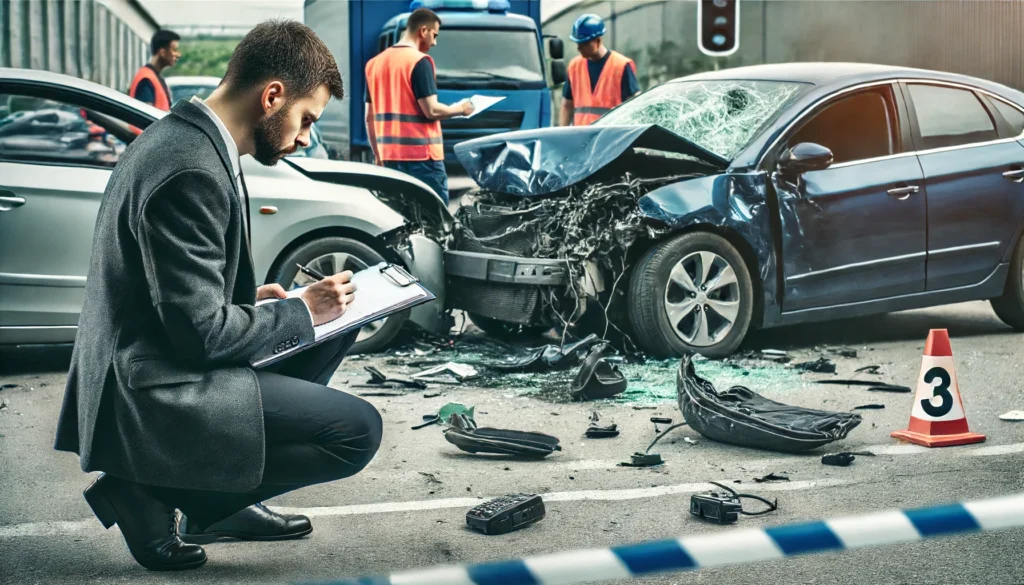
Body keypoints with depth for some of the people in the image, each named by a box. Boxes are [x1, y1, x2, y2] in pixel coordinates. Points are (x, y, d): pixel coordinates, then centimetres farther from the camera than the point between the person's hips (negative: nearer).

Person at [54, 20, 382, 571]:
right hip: (152, 397, -11)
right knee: (358, 430, -14)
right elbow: (201, 333, -23)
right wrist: (301, 311, -10)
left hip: (143, 368, 11)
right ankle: (150, 492, -2)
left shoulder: (179, 135, 9)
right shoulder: (192, 171, -23)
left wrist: (250, 296, 9)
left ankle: (224, 500, 16)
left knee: (336, 325, 17)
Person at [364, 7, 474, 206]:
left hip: (390, 156, 7)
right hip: (421, 155, -7)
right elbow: (430, 110, -15)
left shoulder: (375, 63, 13)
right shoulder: (420, 61, -10)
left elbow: (369, 117, 15)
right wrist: (460, 109, 3)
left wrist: (378, 154, 21)